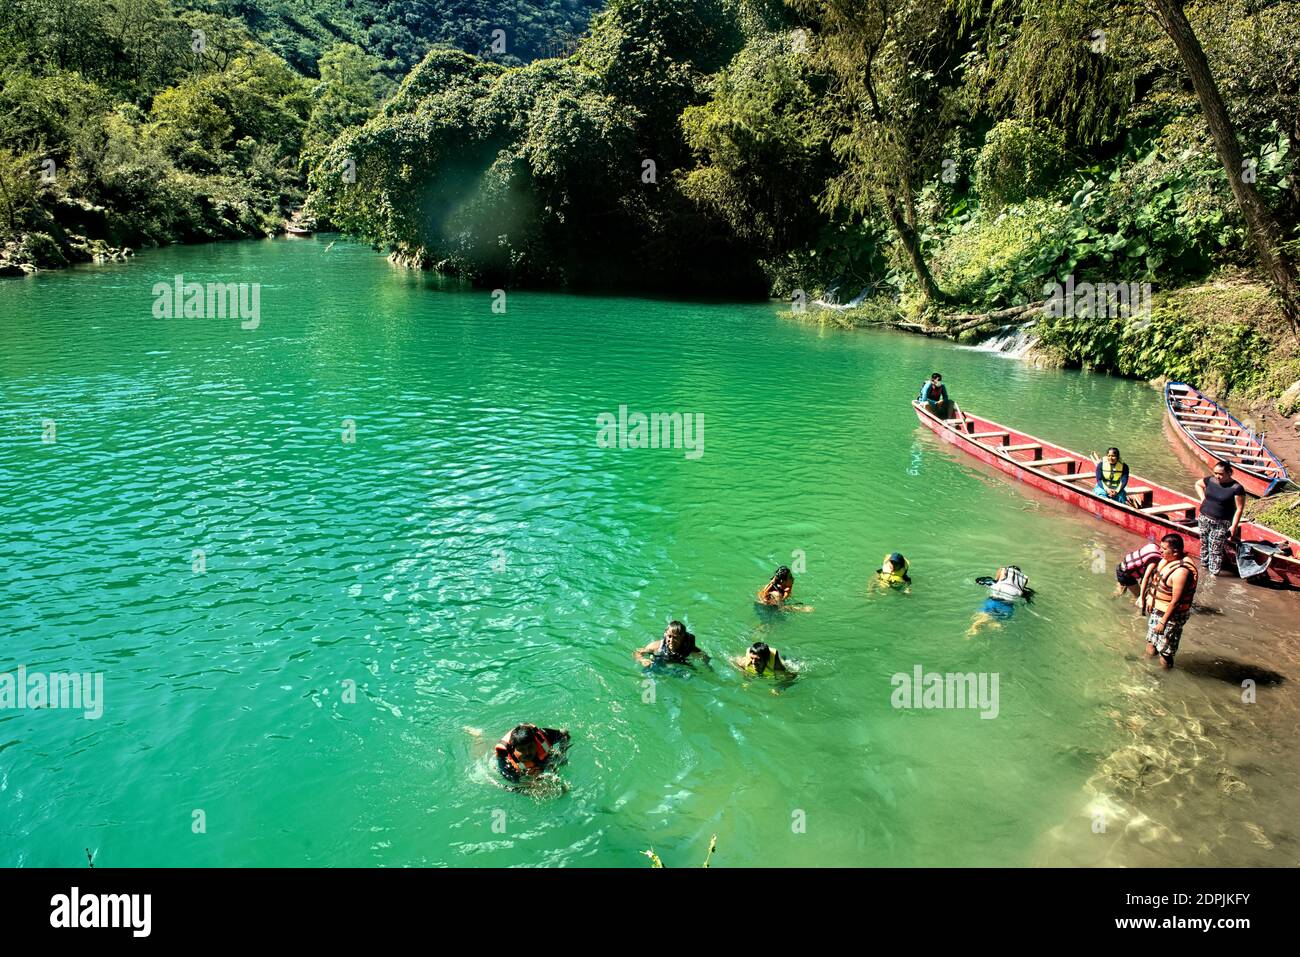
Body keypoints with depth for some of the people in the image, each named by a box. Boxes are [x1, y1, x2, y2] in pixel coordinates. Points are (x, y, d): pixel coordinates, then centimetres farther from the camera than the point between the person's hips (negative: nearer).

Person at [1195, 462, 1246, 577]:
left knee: (1215, 549, -2)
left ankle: (1214, 572, 9)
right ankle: (1204, 564, 33)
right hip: (1204, 519, 5)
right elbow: (1198, 484, 22)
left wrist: (1234, 526, -14)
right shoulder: (1210, 480, -1)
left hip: (1221, 524, -5)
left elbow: (1239, 508, -12)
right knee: (1204, 544, 16)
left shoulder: (1236, 488, -14)